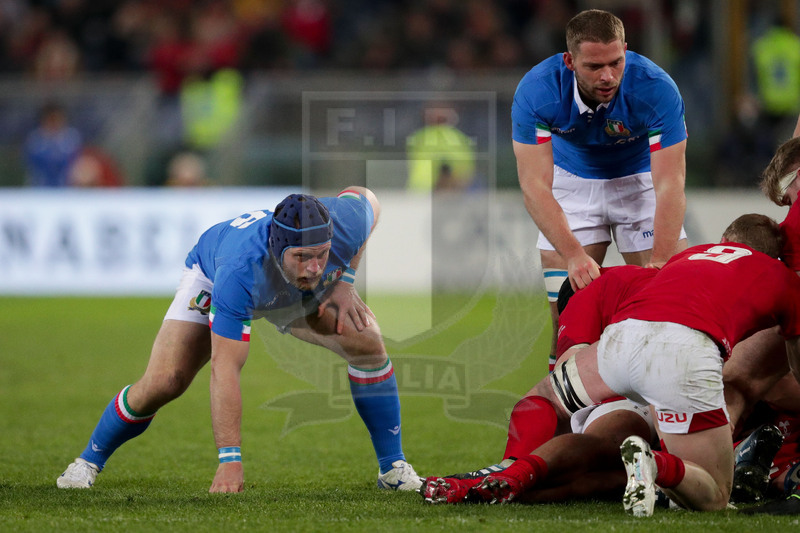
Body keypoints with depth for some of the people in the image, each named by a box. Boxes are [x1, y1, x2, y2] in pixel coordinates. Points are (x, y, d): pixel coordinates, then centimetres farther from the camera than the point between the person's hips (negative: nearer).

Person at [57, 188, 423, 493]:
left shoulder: (342, 226, -38)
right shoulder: (239, 271, -48)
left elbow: (365, 199, -10)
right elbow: (224, 368, -44)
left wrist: (345, 281, -18)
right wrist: (230, 459, -48)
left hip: (302, 296, 3)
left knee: (367, 342, -19)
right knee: (162, 383, -15)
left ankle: (392, 466, -2)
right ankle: (90, 460, 12)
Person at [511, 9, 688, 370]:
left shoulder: (656, 89, -33)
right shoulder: (536, 92, -32)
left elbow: (669, 184, -32)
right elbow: (534, 186, -33)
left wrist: (661, 259, -44)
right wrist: (574, 255, -45)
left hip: (639, 178, 0)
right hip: (573, 182, 0)